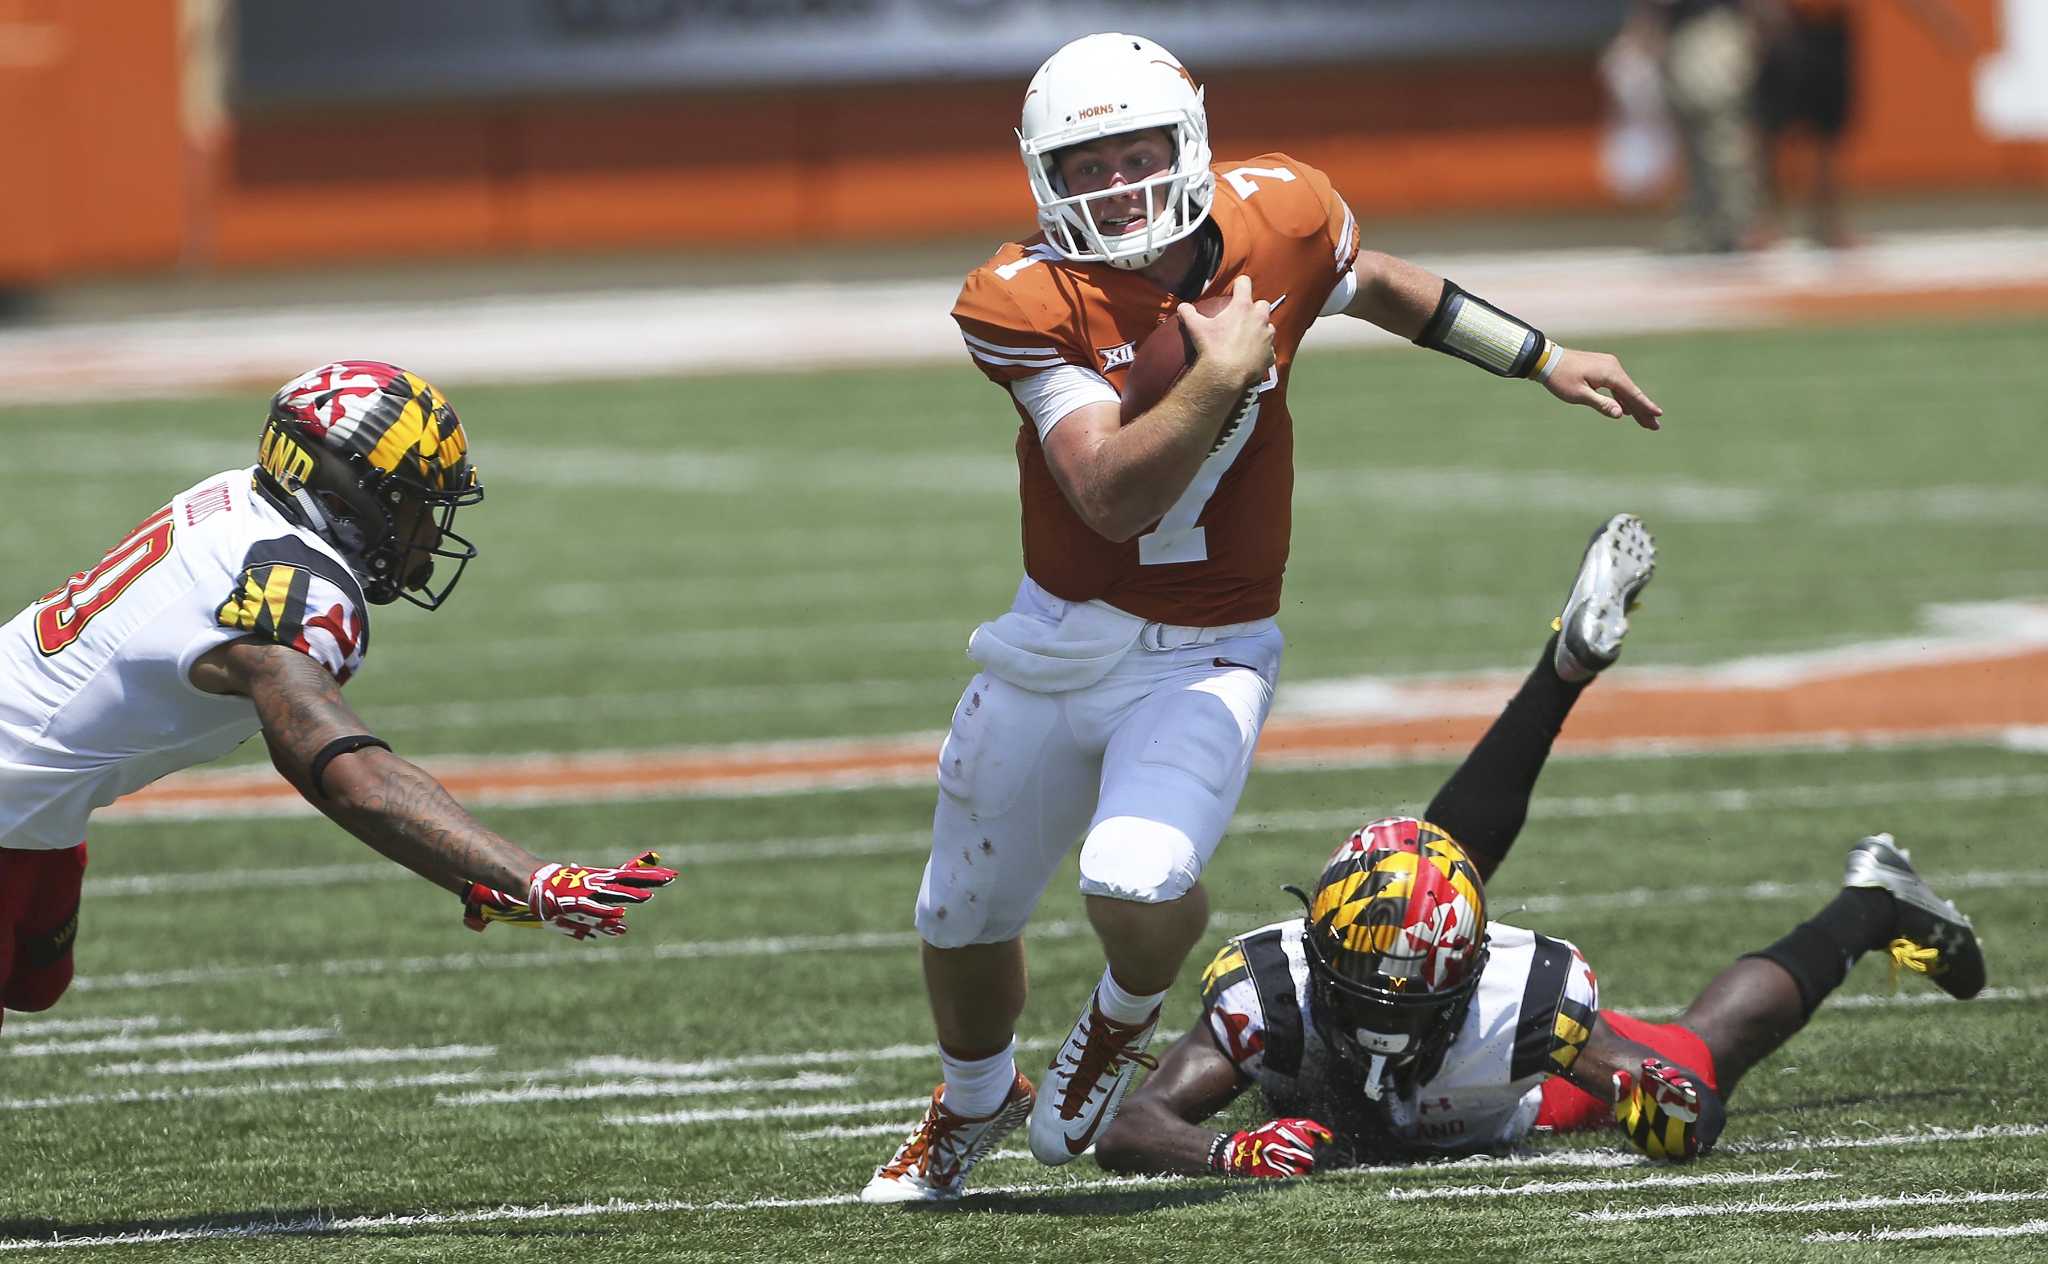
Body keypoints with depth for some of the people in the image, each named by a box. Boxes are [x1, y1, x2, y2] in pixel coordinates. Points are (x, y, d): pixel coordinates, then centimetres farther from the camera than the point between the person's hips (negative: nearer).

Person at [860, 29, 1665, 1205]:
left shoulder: (1274, 219, -10)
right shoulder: (1031, 301, -19)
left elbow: (1372, 282, 14)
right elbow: (1112, 497, -28)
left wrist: (1540, 359, 21)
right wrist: (1220, 378, -31)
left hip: (1206, 661, -1)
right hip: (1057, 641, 1)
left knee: (1139, 889, -27)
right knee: (962, 922, 18)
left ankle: (1124, 1018, 11)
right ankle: (975, 1104, 52)